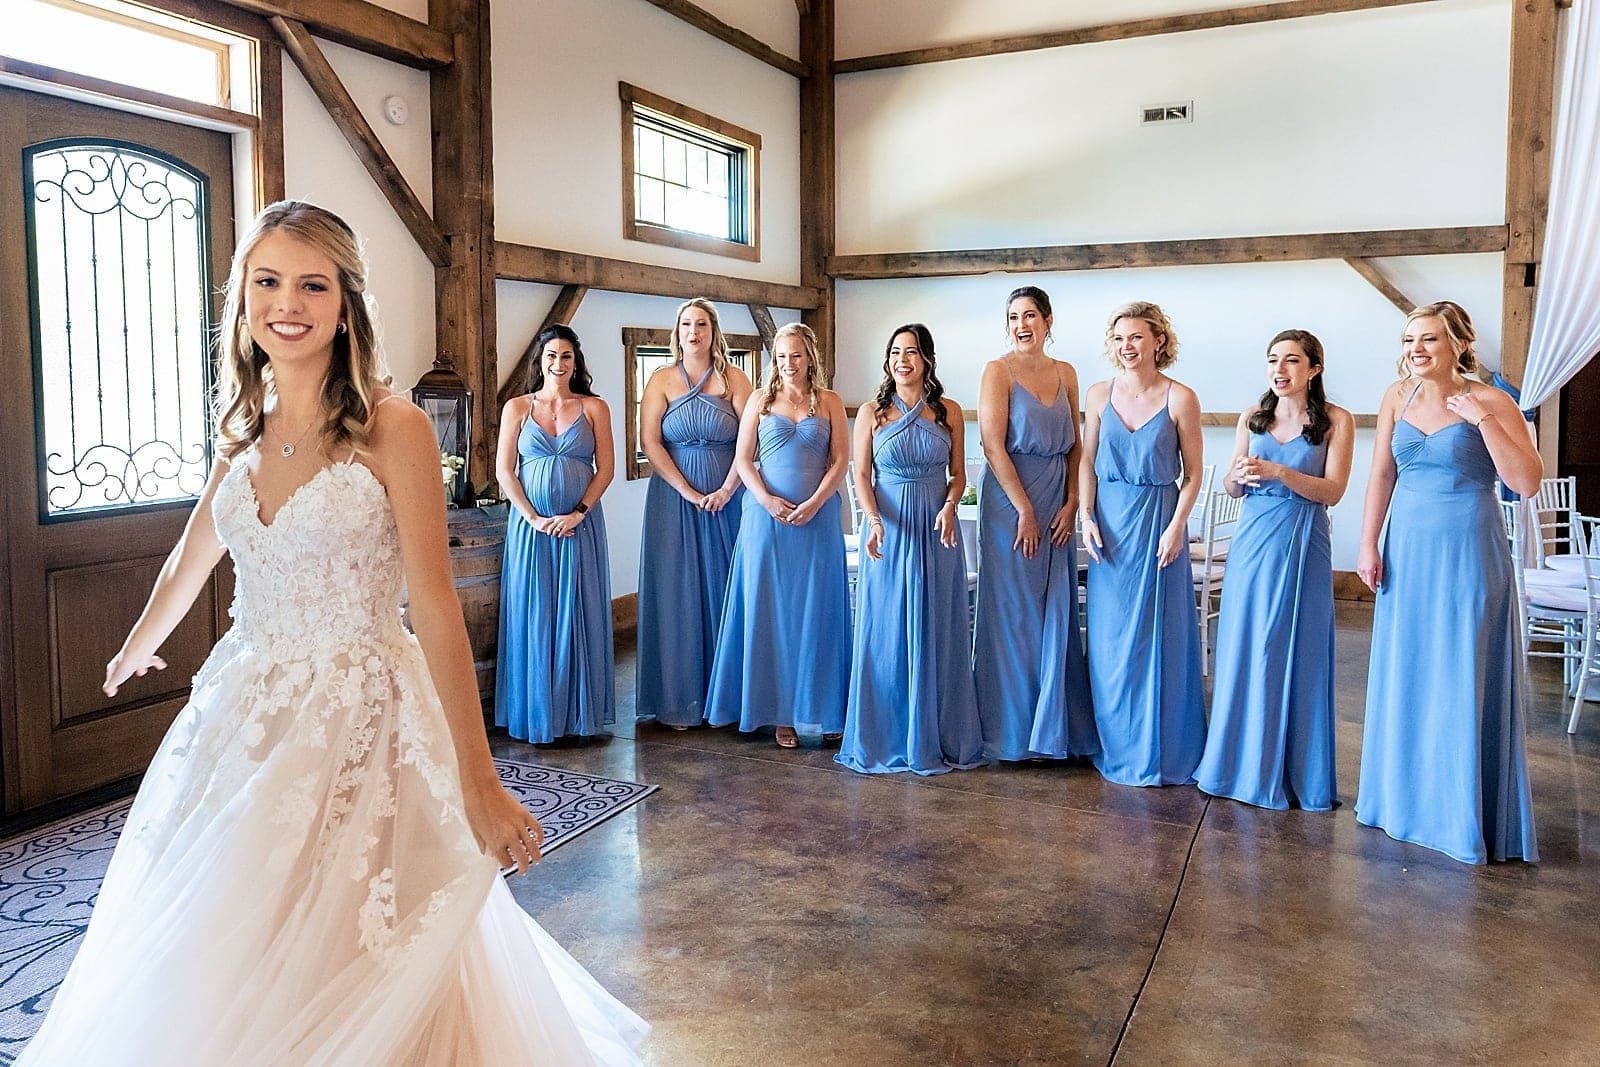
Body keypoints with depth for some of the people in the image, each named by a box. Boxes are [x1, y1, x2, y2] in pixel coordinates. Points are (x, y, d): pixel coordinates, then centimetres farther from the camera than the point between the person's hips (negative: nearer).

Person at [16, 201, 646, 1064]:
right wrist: (137, 649, 38)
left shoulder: (392, 428, -13)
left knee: (347, 961, 7)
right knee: (222, 968, 17)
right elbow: (192, 556, 22)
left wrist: (480, 782, -20)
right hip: (245, 716, 6)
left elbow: (436, 607, -17)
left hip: (359, 721, -6)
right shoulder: (245, 428, 5)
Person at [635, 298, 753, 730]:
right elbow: (649, 441, -5)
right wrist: (690, 492, -13)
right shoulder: (662, 380, 4)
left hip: (726, 497, 0)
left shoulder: (734, 379, 4)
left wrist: (726, 490, -14)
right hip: (674, 496, 0)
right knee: (677, 592, 2)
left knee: (723, 590, 4)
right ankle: (677, 700, 9)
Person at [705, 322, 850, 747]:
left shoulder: (829, 402, 8)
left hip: (817, 517, 0)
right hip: (767, 516, 1)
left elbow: (840, 460, 2)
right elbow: (743, 457, 3)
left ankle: (822, 708, 9)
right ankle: (780, 711, 7)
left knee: (818, 609, 1)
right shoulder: (761, 400, 8)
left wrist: (814, 503, -12)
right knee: (770, 611, 1)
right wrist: (767, 500, -11)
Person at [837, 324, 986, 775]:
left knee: (936, 634, 5)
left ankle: (935, 737, 17)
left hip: (936, 534, 1)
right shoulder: (871, 413, 3)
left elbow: (958, 474, 8)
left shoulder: (948, 411, 5)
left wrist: (949, 507, -12)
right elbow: (861, 476, 1)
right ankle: (883, 739, 15)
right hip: (888, 531, -1)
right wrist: (875, 521, -15)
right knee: (884, 634, 3)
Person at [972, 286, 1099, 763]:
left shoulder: (1065, 373, 11)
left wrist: (1071, 503, -2)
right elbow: (993, 445, -12)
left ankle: (1053, 725, 18)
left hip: (1057, 504, 5)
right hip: (1010, 499, -5)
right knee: (1013, 613, 0)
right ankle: (1011, 729, 10)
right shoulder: (998, 371, -4)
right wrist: (1025, 511, -15)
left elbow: (1074, 445, 11)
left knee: (1056, 613, 7)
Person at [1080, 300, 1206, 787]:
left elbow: (1193, 473, -3)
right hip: (1109, 522, 3)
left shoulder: (1180, 398, -5)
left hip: (1159, 521, -3)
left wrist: (1177, 526, -12)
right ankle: (1117, 746, 22)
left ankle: (1160, 751, 13)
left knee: (1157, 635, 1)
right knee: (1109, 637, 8)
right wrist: (1088, 518, -2)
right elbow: (1088, 463, 8)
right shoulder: (1099, 394, 4)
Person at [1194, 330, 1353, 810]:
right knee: (1243, 652, 5)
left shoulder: (1336, 420, -2)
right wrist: (1237, 476, -11)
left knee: (1297, 655, 0)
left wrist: (1277, 471, -21)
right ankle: (1243, 762, 17)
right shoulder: (1252, 419, 9)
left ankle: (1296, 772, 13)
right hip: (1252, 540, 3)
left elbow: (1333, 491, -8)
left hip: (1302, 545, -3)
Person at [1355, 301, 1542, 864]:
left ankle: (1464, 812, 12)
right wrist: (1369, 543, 4)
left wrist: (1483, 420, -21)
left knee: (1462, 679, -1)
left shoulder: (1490, 402, -7)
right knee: (1405, 676, 11)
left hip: (1468, 551, -4)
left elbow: (1526, 482, -14)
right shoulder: (1398, 396, 5)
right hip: (1407, 548, 5)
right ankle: (1404, 797, 25)